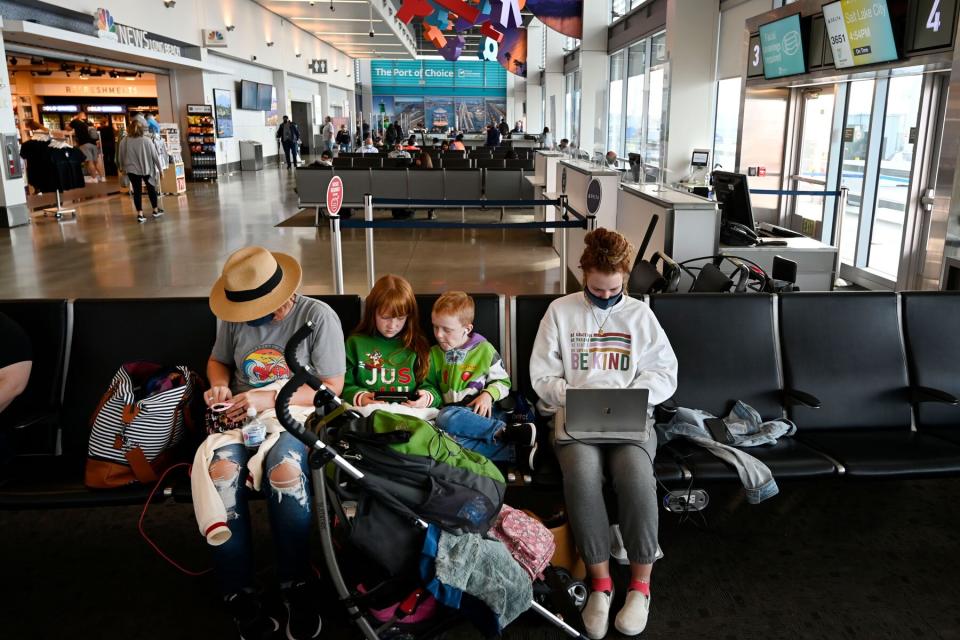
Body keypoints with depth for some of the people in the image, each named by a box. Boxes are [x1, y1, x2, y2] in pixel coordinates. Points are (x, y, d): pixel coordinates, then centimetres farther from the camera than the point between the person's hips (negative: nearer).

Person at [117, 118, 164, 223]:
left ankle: (140, 214, 2)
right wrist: (160, 168, 5)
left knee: (137, 191, 6)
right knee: (151, 188, 17)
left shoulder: (124, 141, -6)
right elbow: (155, 155, -6)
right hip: (147, 168, 0)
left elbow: (120, 157, 5)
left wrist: (122, 168, 22)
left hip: (132, 169, 1)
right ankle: (155, 210, 27)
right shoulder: (147, 140, -12)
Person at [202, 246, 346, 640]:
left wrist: (270, 399, -18)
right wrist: (219, 385, -2)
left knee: (284, 469, -37)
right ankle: (240, 595, -18)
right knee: (220, 470, -31)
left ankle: (297, 588, -17)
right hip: (242, 413, 4)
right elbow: (218, 360, 23)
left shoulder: (317, 316, -8)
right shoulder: (234, 318, 5)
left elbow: (331, 387, -8)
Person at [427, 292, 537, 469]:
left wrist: (488, 394, -10)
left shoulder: (484, 350, 7)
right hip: (452, 412, 3)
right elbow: (431, 386, 21)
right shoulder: (434, 354, 15)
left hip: (483, 411, -3)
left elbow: (503, 382, 10)